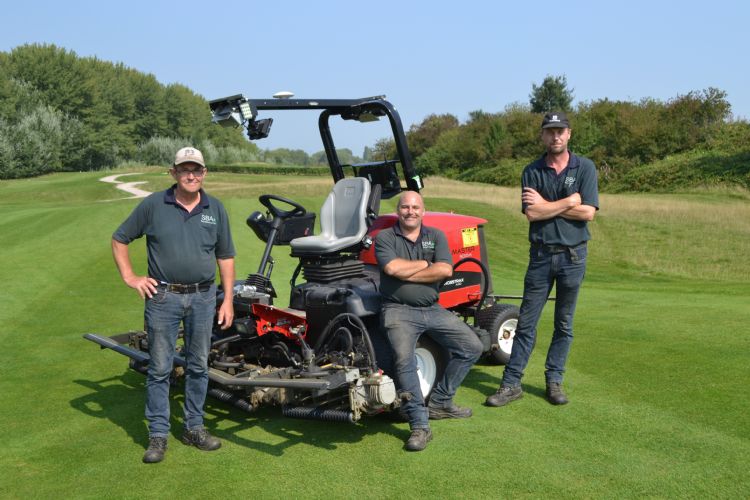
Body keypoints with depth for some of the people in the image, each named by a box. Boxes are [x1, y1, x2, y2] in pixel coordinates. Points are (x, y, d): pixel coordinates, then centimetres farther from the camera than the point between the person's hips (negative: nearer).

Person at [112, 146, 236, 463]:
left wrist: (228, 300, 4)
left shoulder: (215, 209, 6)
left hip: (203, 297, 2)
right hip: (163, 297, -2)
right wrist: (130, 278, -1)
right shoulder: (154, 205, -1)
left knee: (198, 366, 11)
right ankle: (158, 435, 12)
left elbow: (225, 257, 10)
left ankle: (194, 427, 24)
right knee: (160, 368, 2)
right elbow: (119, 240, 8)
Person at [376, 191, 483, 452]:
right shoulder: (385, 237, 3)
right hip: (399, 310, -4)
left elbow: (445, 270, -7)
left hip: (433, 310, 5)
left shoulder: (436, 236, 11)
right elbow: (392, 267, -17)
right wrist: (425, 263, -4)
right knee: (404, 359, -28)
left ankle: (439, 402, 11)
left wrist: (406, 274, -9)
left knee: (472, 346, -1)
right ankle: (419, 425, -21)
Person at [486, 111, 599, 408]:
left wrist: (546, 205, -9)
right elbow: (531, 214, -10)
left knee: (564, 324, 9)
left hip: (573, 255, 0)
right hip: (541, 254, 0)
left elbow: (588, 212, -11)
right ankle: (511, 383, 7)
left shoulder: (585, 168, 0)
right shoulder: (532, 172, 2)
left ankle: (554, 381, 21)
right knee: (526, 322, 1)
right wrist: (569, 202, -9)